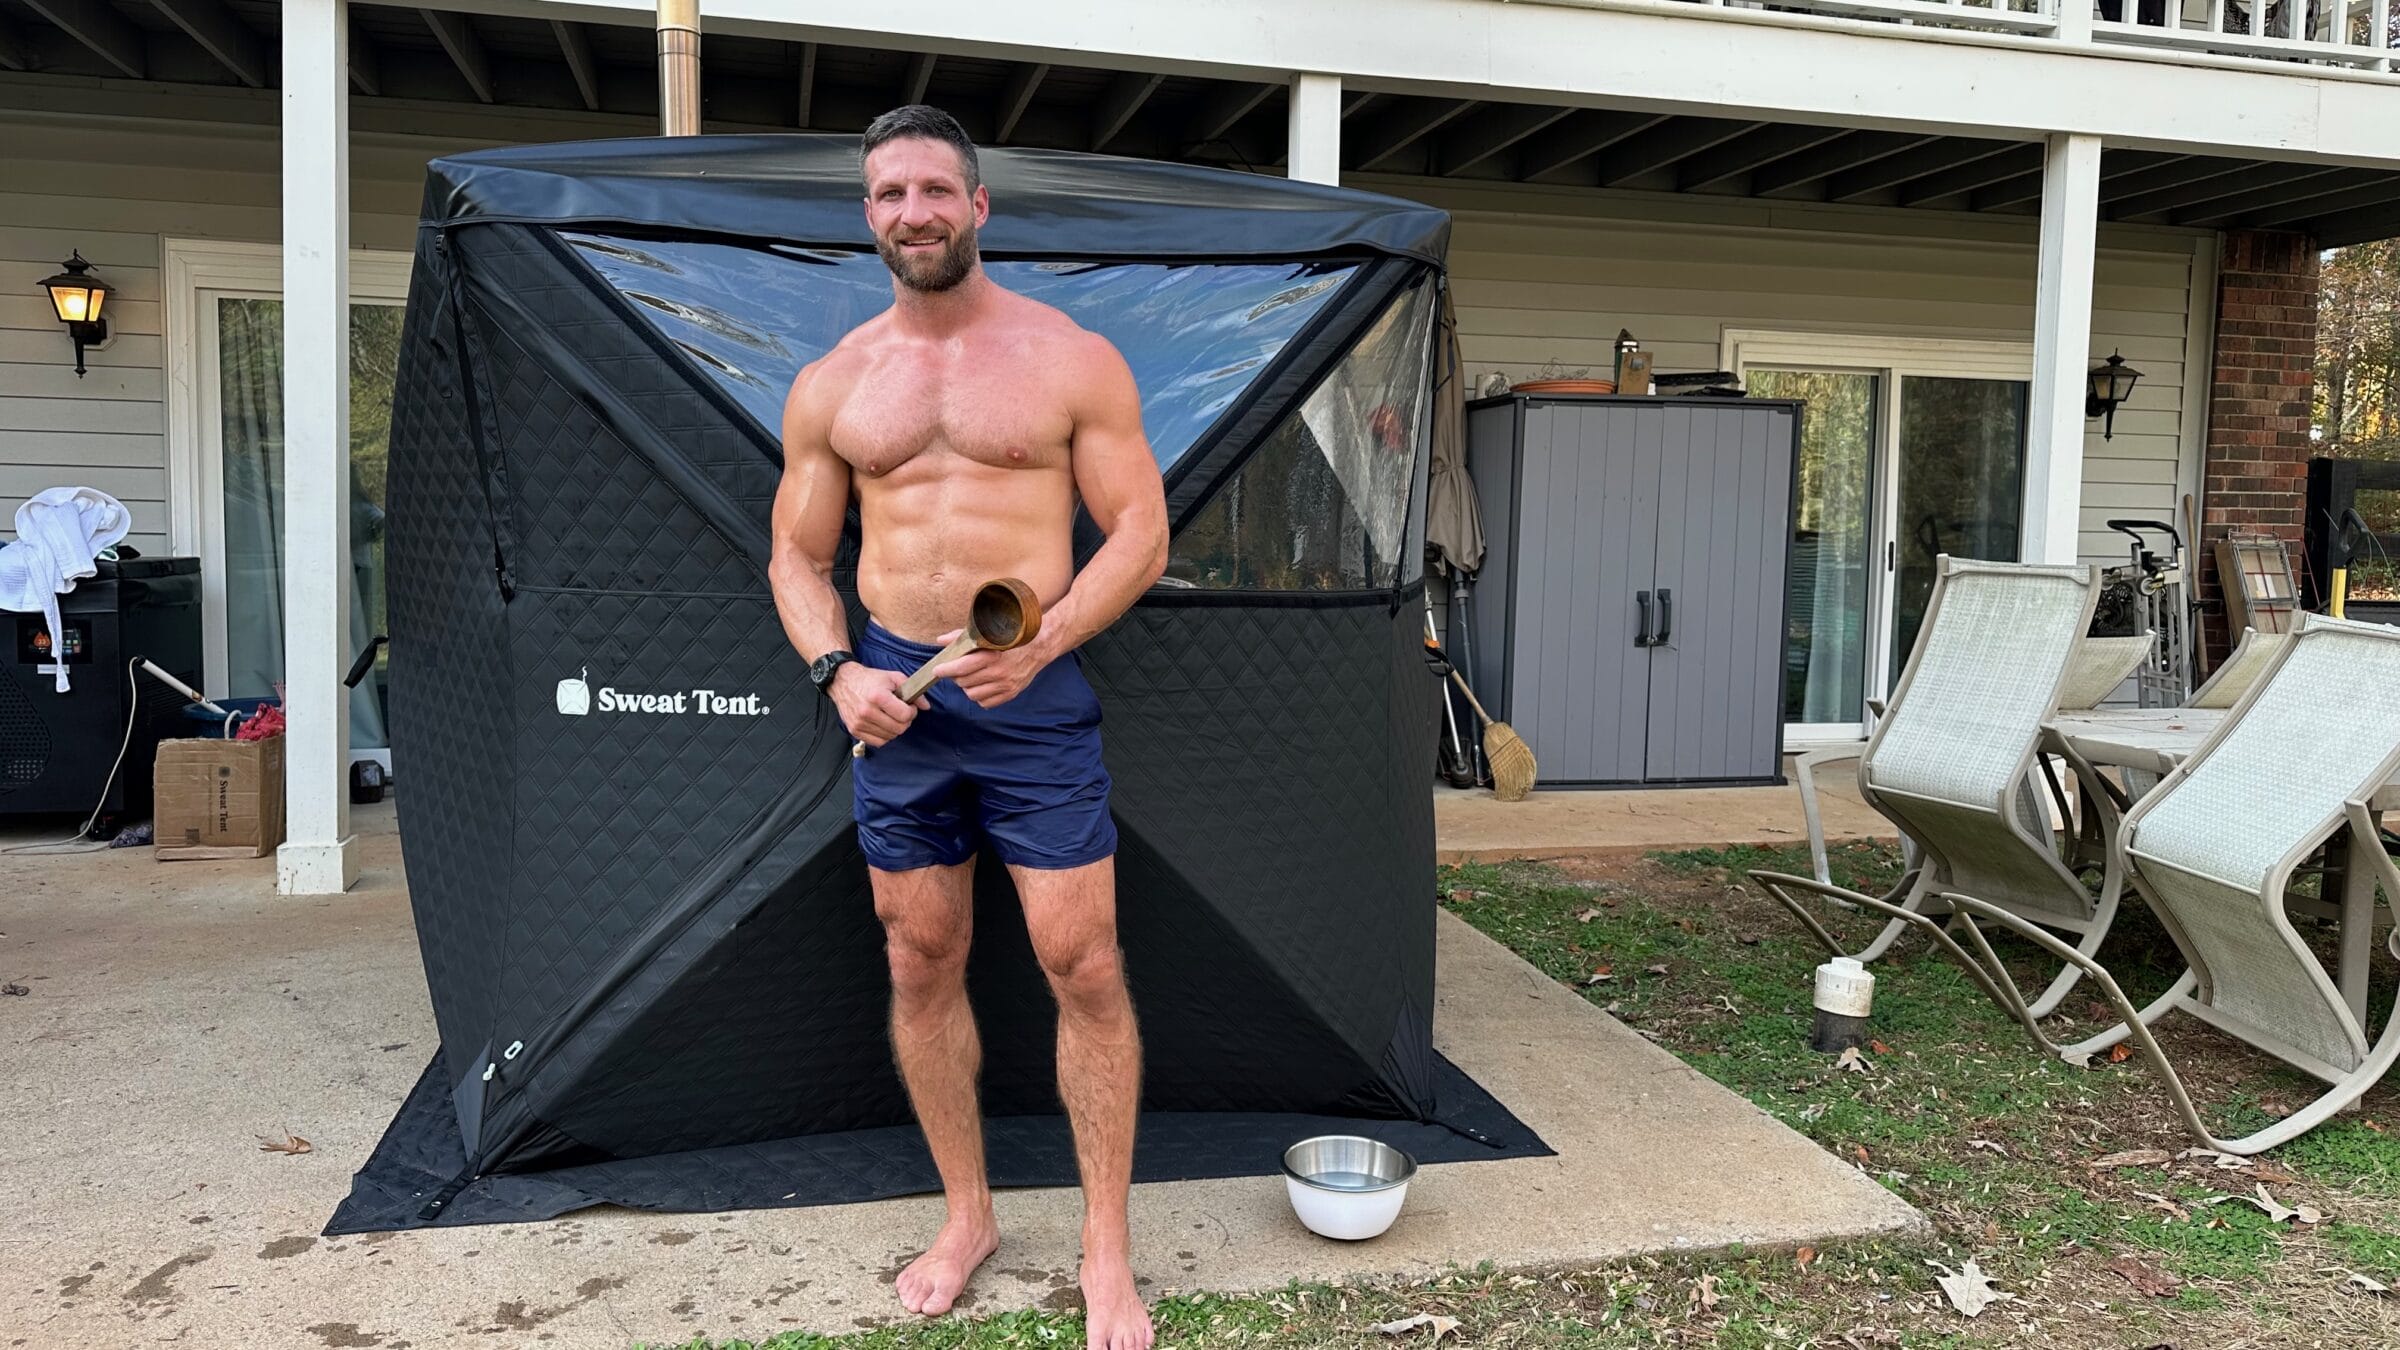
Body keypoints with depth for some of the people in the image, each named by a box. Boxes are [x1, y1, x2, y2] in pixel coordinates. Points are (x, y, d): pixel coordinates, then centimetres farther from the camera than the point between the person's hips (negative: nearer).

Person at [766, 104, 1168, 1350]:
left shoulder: (1072, 359, -1)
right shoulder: (830, 386, 8)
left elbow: (1140, 531, -3)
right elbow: (797, 557, 12)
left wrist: (1040, 643, -16)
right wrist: (835, 670, -6)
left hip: (1034, 691, -3)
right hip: (894, 697, 3)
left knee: (1083, 968, -2)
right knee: (922, 968, 11)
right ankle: (967, 1216, 30)